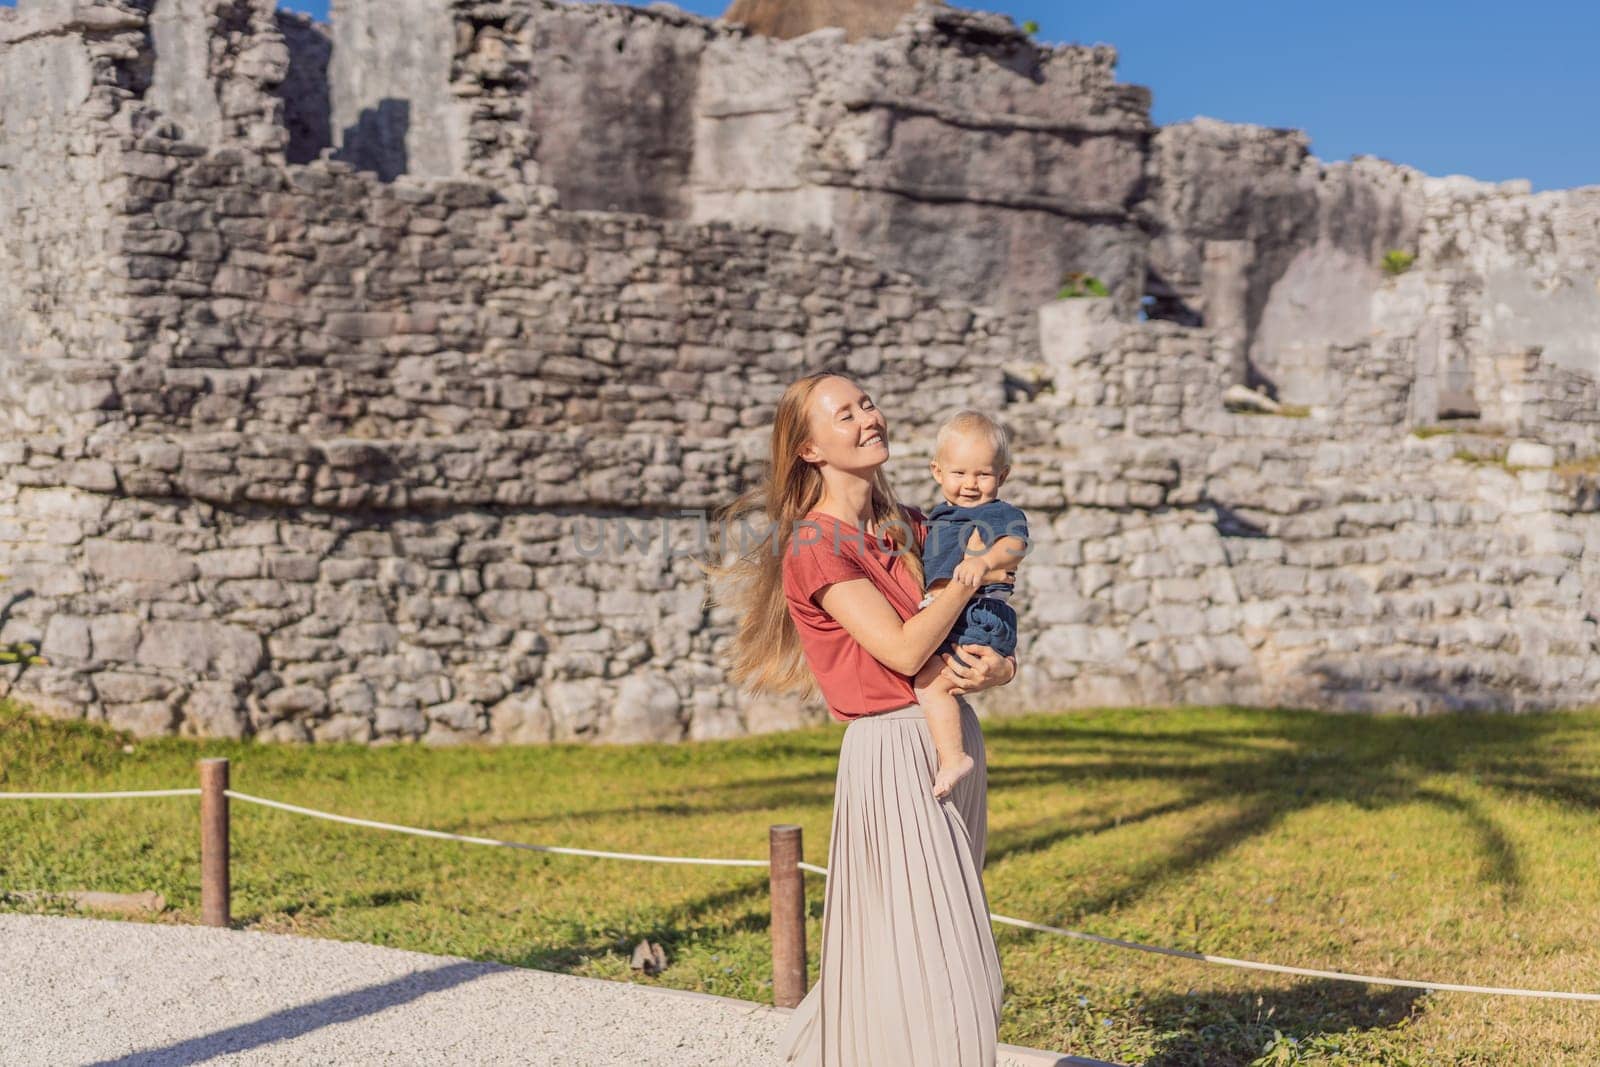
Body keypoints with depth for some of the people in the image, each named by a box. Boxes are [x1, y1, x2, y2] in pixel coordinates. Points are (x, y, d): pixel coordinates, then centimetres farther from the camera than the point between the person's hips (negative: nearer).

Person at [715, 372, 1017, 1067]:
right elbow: (903, 650, -18)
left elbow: (989, 636, 14)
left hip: (954, 740, 8)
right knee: (924, 958, -6)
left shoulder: (908, 529, 12)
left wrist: (998, 667, -9)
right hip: (894, 753, -8)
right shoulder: (815, 546, -11)